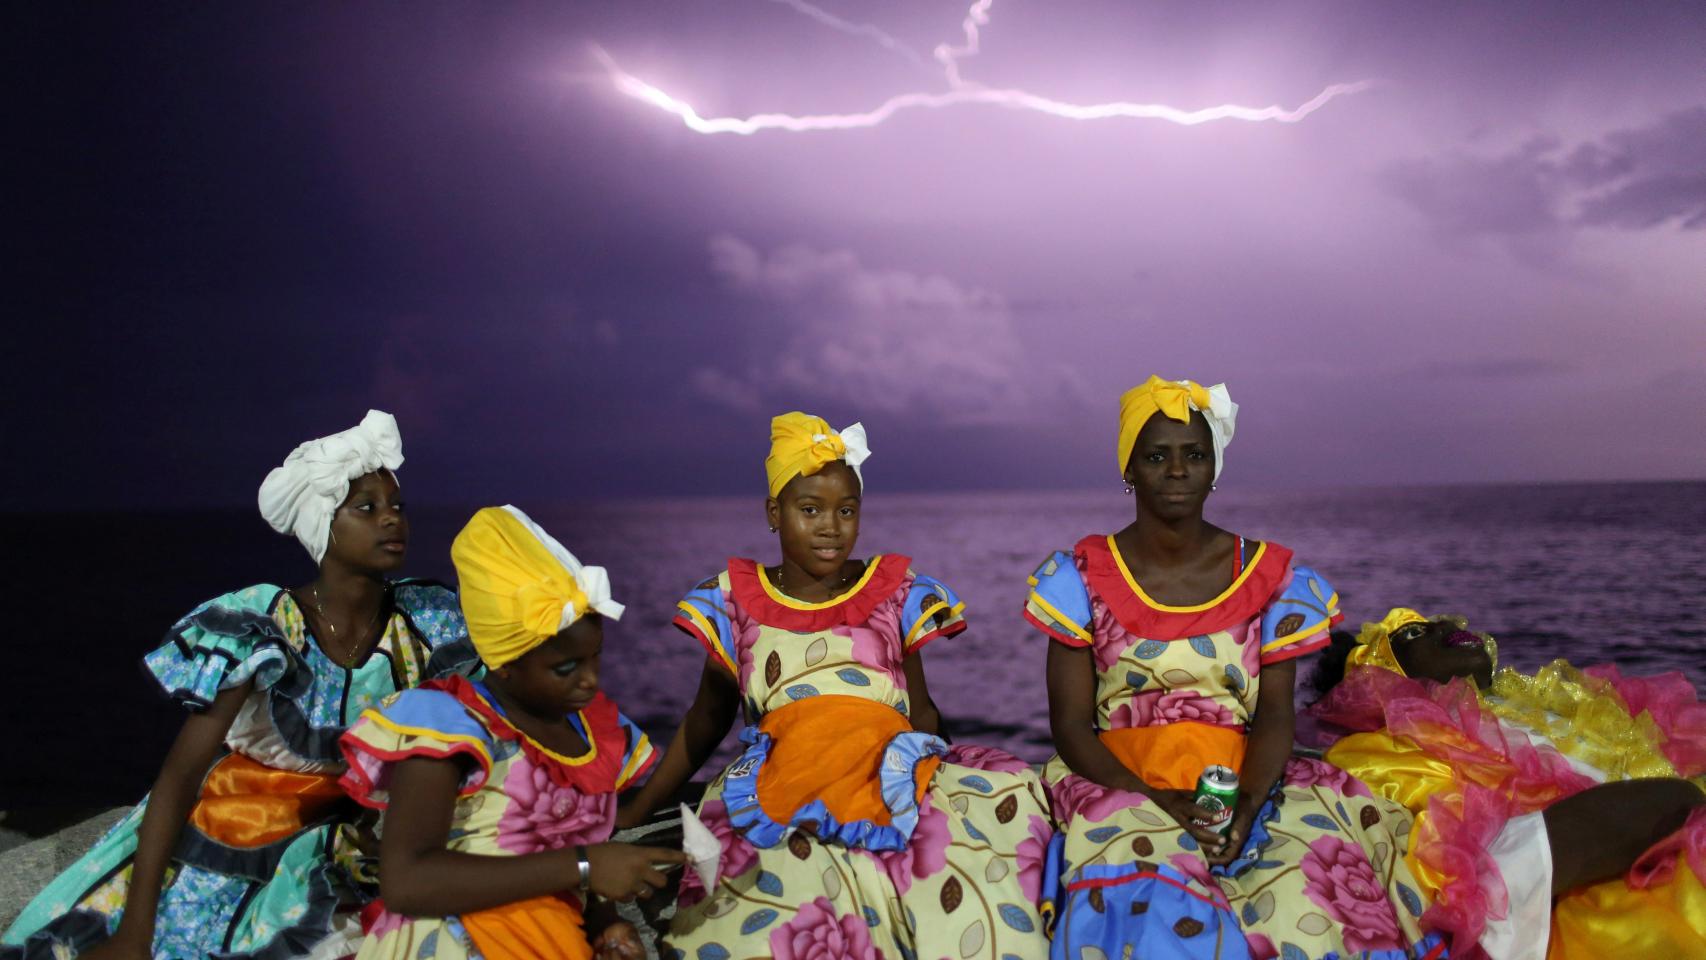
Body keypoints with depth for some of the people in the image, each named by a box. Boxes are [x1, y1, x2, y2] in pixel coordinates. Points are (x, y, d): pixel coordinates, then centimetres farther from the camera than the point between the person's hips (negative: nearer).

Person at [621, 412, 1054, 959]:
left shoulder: (895, 593, 13)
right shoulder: (736, 602, 12)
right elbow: (706, 720, 20)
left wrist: (932, 777, -2)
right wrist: (634, 814, 15)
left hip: (890, 786, 2)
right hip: (782, 796, -2)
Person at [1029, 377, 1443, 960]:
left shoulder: (1270, 578, 6)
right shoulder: (1082, 578, 1)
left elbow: (1275, 715, 2)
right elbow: (1070, 724, -2)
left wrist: (1246, 802, -18)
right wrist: (1157, 801, -17)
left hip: (1243, 787, 3)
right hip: (1123, 786, -2)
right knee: (1154, 901, -33)